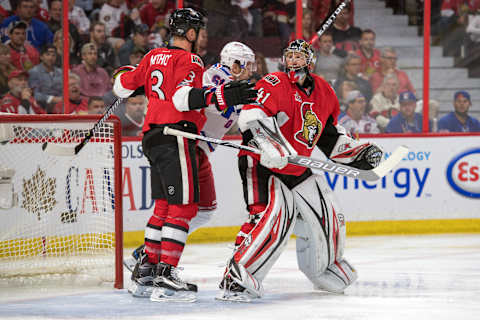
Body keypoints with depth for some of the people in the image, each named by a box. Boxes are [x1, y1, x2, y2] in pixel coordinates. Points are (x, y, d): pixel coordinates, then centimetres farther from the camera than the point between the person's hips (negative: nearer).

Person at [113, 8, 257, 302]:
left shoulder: (153, 57, 15)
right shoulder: (188, 60, -9)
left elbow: (123, 87, 24)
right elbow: (183, 98, -24)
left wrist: (124, 72, 47)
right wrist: (222, 97, -32)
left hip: (153, 136, 9)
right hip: (175, 137, -9)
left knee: (164, 206, 16)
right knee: (183, 208, -10)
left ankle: (145, 272, 18)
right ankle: (165, 276, -17)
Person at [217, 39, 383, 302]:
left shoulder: (324, 93, 7)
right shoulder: (275, 84, -15)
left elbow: (331, 137, 20)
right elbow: (251, 115, -31)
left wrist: (361, 153, 9)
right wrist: (268, 145, -46)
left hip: (299, 168, 7)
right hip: (262, 163, -7)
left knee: (325, 218, 11)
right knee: (273, 215, -28)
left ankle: (327, 267, 41)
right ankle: (236, 279, -26)